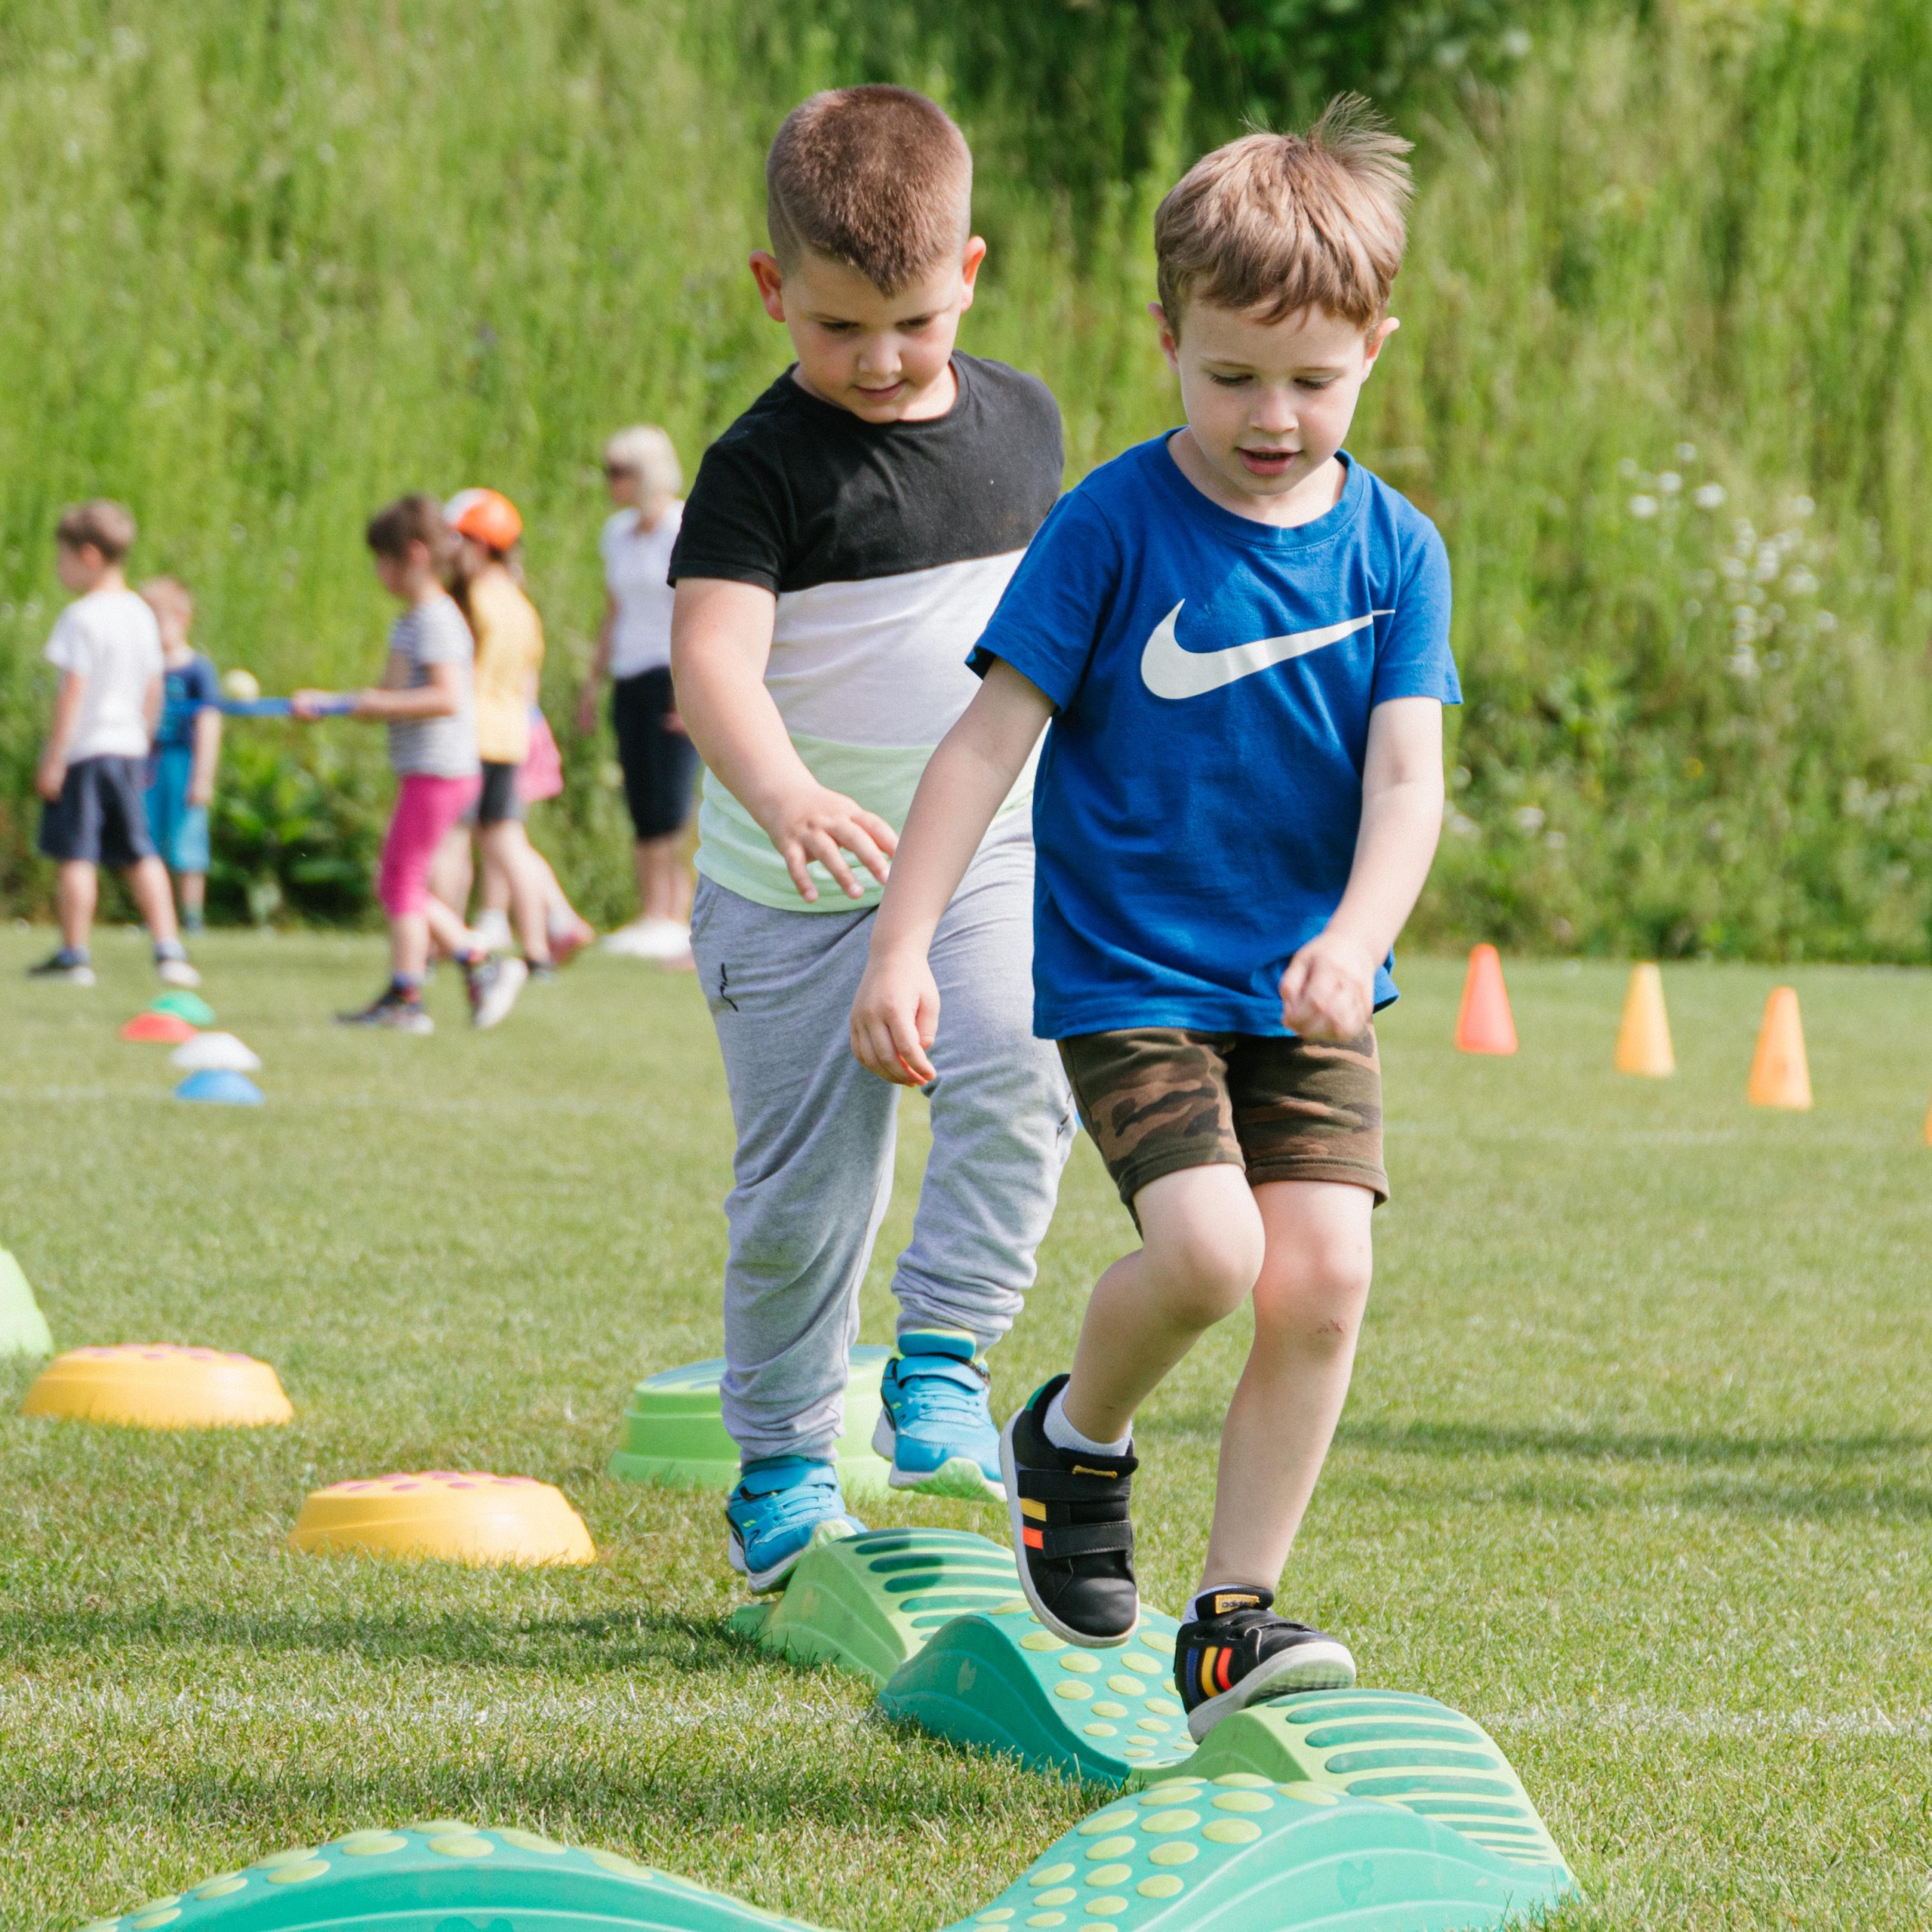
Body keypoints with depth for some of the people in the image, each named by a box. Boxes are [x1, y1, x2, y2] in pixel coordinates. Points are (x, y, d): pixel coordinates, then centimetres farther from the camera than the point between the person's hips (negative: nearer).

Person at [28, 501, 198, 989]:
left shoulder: (81, 618, -15)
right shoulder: (140, 614, 9)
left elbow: (73, 692, -18)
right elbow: (153, 691, 15)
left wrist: (53, 759, -15)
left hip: (83, 748, -7)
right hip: (128, 748, 7)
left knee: (75, 855, 1)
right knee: (139, 853, 11)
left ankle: (74, 953, 5)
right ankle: (168, 949, 6)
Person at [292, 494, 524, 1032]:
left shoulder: (436, 620, -15)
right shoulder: (408, 622, 16)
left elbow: (449, 698, -26)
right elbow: (391, 697, 24)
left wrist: (383, 704, -21)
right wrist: (322, 703, 19)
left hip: (438, 771, -10)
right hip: (422, 772, 10)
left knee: (401, 880, -5)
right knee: (398, 886, 13)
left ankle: (404, 1000, -1)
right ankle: (481, 964, 15)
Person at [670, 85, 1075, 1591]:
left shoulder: (1020, 421, 5)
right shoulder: (766, 466, -13)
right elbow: (712, 654, -26)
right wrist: (780, 793, -45)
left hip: (994, 856, 3)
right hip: (796, 889, -3)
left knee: (1019, 1067, -25)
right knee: (803, 1190, 3)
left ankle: (945, 1366, -13)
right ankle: (782, 1468, 20)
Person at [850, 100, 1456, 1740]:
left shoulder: (1394, 551, 0)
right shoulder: (1114, 527, -9)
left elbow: (1408, 775, -7)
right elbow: (993, 735, -9)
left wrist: (1357, 935, -26)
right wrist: (902, 945, -15)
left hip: (1309, 989, 4)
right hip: (1127, 972, -3)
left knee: (1323, 1280, -9)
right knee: (1207, 1248, -21)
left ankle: (1235, 1622, 3)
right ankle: (1076, 1438, 11)